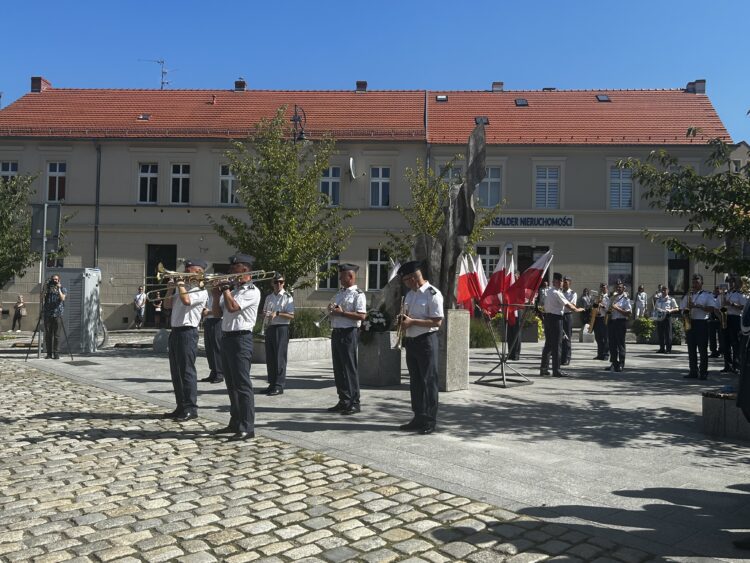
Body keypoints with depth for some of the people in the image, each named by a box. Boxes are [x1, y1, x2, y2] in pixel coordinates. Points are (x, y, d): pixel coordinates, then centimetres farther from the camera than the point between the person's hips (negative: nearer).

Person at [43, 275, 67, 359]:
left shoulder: (63, 289, 8)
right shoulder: (48, 289, 14)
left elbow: (62, 298, -9)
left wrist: (58, 289, -13)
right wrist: (46, 288, -7)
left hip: (58, 314, -2)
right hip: (47, 314, 2)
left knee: (57, 335, -3)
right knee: (48, 335, 3)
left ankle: (56, 353, 0)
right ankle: (49, 353, 9)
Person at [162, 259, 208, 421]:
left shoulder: (200, 290, -8)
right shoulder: (183, 289, 20)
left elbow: (186, 300, -26)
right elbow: (167, 305, 22)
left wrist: (181, 284, -12)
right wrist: (171, 289, 9)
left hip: (187, 332, -9)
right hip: (176, 331, 9)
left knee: (187, 371, -7)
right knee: (176, 372, 12)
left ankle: (191, 409, -1)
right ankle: (181, 407, 20)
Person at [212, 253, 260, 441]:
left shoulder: (252, 291, -9)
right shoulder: (233, 290, 19)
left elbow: (232, 307, -22)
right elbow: (218, 313, 17)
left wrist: (225, 289, -7)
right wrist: (217, 294, 3)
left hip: (241, 339, -9)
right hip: (227, 338, 9)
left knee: (242, 384, -9)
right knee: (232, 384, 15)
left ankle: (247, 428, -6)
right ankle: (235, 423, 25)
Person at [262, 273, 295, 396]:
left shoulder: (287, 297, -3)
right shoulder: (269, 297, 16)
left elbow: (291, 316, -9)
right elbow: (264, 312, 23)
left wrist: (277, 313, -20)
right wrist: (266, 315, 0)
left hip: (281, 328, -6)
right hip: (269, 328, 6)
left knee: (280, 357, -5)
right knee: (269, 358, 10)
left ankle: (279, 385, 1)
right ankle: (272, 383, 20)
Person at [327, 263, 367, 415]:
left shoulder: (358, 294, -9)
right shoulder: (340, 293, 18)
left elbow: (361, 316, -19)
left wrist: (341, 312, -19)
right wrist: (331, 310, 3)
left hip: (348, 333, -8)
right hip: (336, 332, 8)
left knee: (349, 368, -3)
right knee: (338, 368, 11)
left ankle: (354, 403, 6)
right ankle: (343, 401, 21)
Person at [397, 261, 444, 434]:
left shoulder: (433, 294, -13)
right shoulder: (409, 294, 13)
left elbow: (437, 321, -18)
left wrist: (412, 321, -20)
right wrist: (403, 320, 1)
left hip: (426, 341, -8)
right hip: (411, 341, 8)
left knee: (429, 381, -1)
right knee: (415, 381, 13)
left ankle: (430, 421, 9)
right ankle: (418, 418, 24)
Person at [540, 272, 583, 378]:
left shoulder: (549, 292, 15)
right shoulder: (557, 293, -15)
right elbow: (567, 305, -12)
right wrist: (577, 309, 4)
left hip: (547, 317, 9)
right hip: (555, 318, -9)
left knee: (548, 344, 14)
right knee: (556, 345, -4)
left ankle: (544, 368, 18)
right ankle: (556, 370, 0)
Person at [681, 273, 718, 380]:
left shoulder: (707, 295, 2)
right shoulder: (688, 295, 16)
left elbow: (711, 309, -8)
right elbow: (683, 309, 16)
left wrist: (697, 306, -18)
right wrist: (686, 311, -7)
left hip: (702, 323, -4)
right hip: (689, 323, 4)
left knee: (702, 349, -3)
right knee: (691, 349, 5)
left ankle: (703, 372, 2)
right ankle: (693, 371, 11)